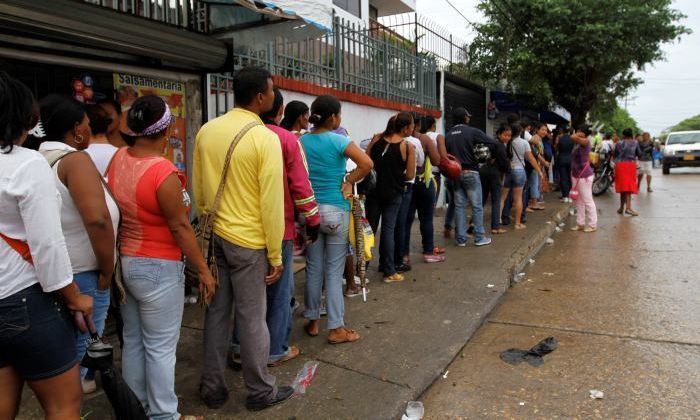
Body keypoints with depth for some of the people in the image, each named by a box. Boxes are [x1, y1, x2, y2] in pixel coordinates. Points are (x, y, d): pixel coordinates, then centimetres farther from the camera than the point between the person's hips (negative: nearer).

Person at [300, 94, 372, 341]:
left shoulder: (302, 141, 3)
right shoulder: (338, 141, -10)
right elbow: (367, 164, -20)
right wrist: (349, 181, -7)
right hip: (335, 211, -4)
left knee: (313, 269, 13)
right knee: (334, 271, 3)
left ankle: (313, 321, 25)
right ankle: (336, 329, 10)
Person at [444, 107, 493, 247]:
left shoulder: (448, 135, 4)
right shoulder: (473, 132, -8)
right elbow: (492, 142, -8)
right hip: (470, 172, -4)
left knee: (459, 206, 9)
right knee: (476, 206, 5)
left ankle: (461, 238, 11)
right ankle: (479, 237, 9)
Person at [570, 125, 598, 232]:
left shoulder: (586, 142, -16)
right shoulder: (578, 143, 10)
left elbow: (573, 137, -34)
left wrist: (579, 135, -12)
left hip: (584, 176, -9)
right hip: (576, 175, 9)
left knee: (588, 201, -2)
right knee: (579, 201, 13)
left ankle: (592, 225, 5)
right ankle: (580, 224, 21)